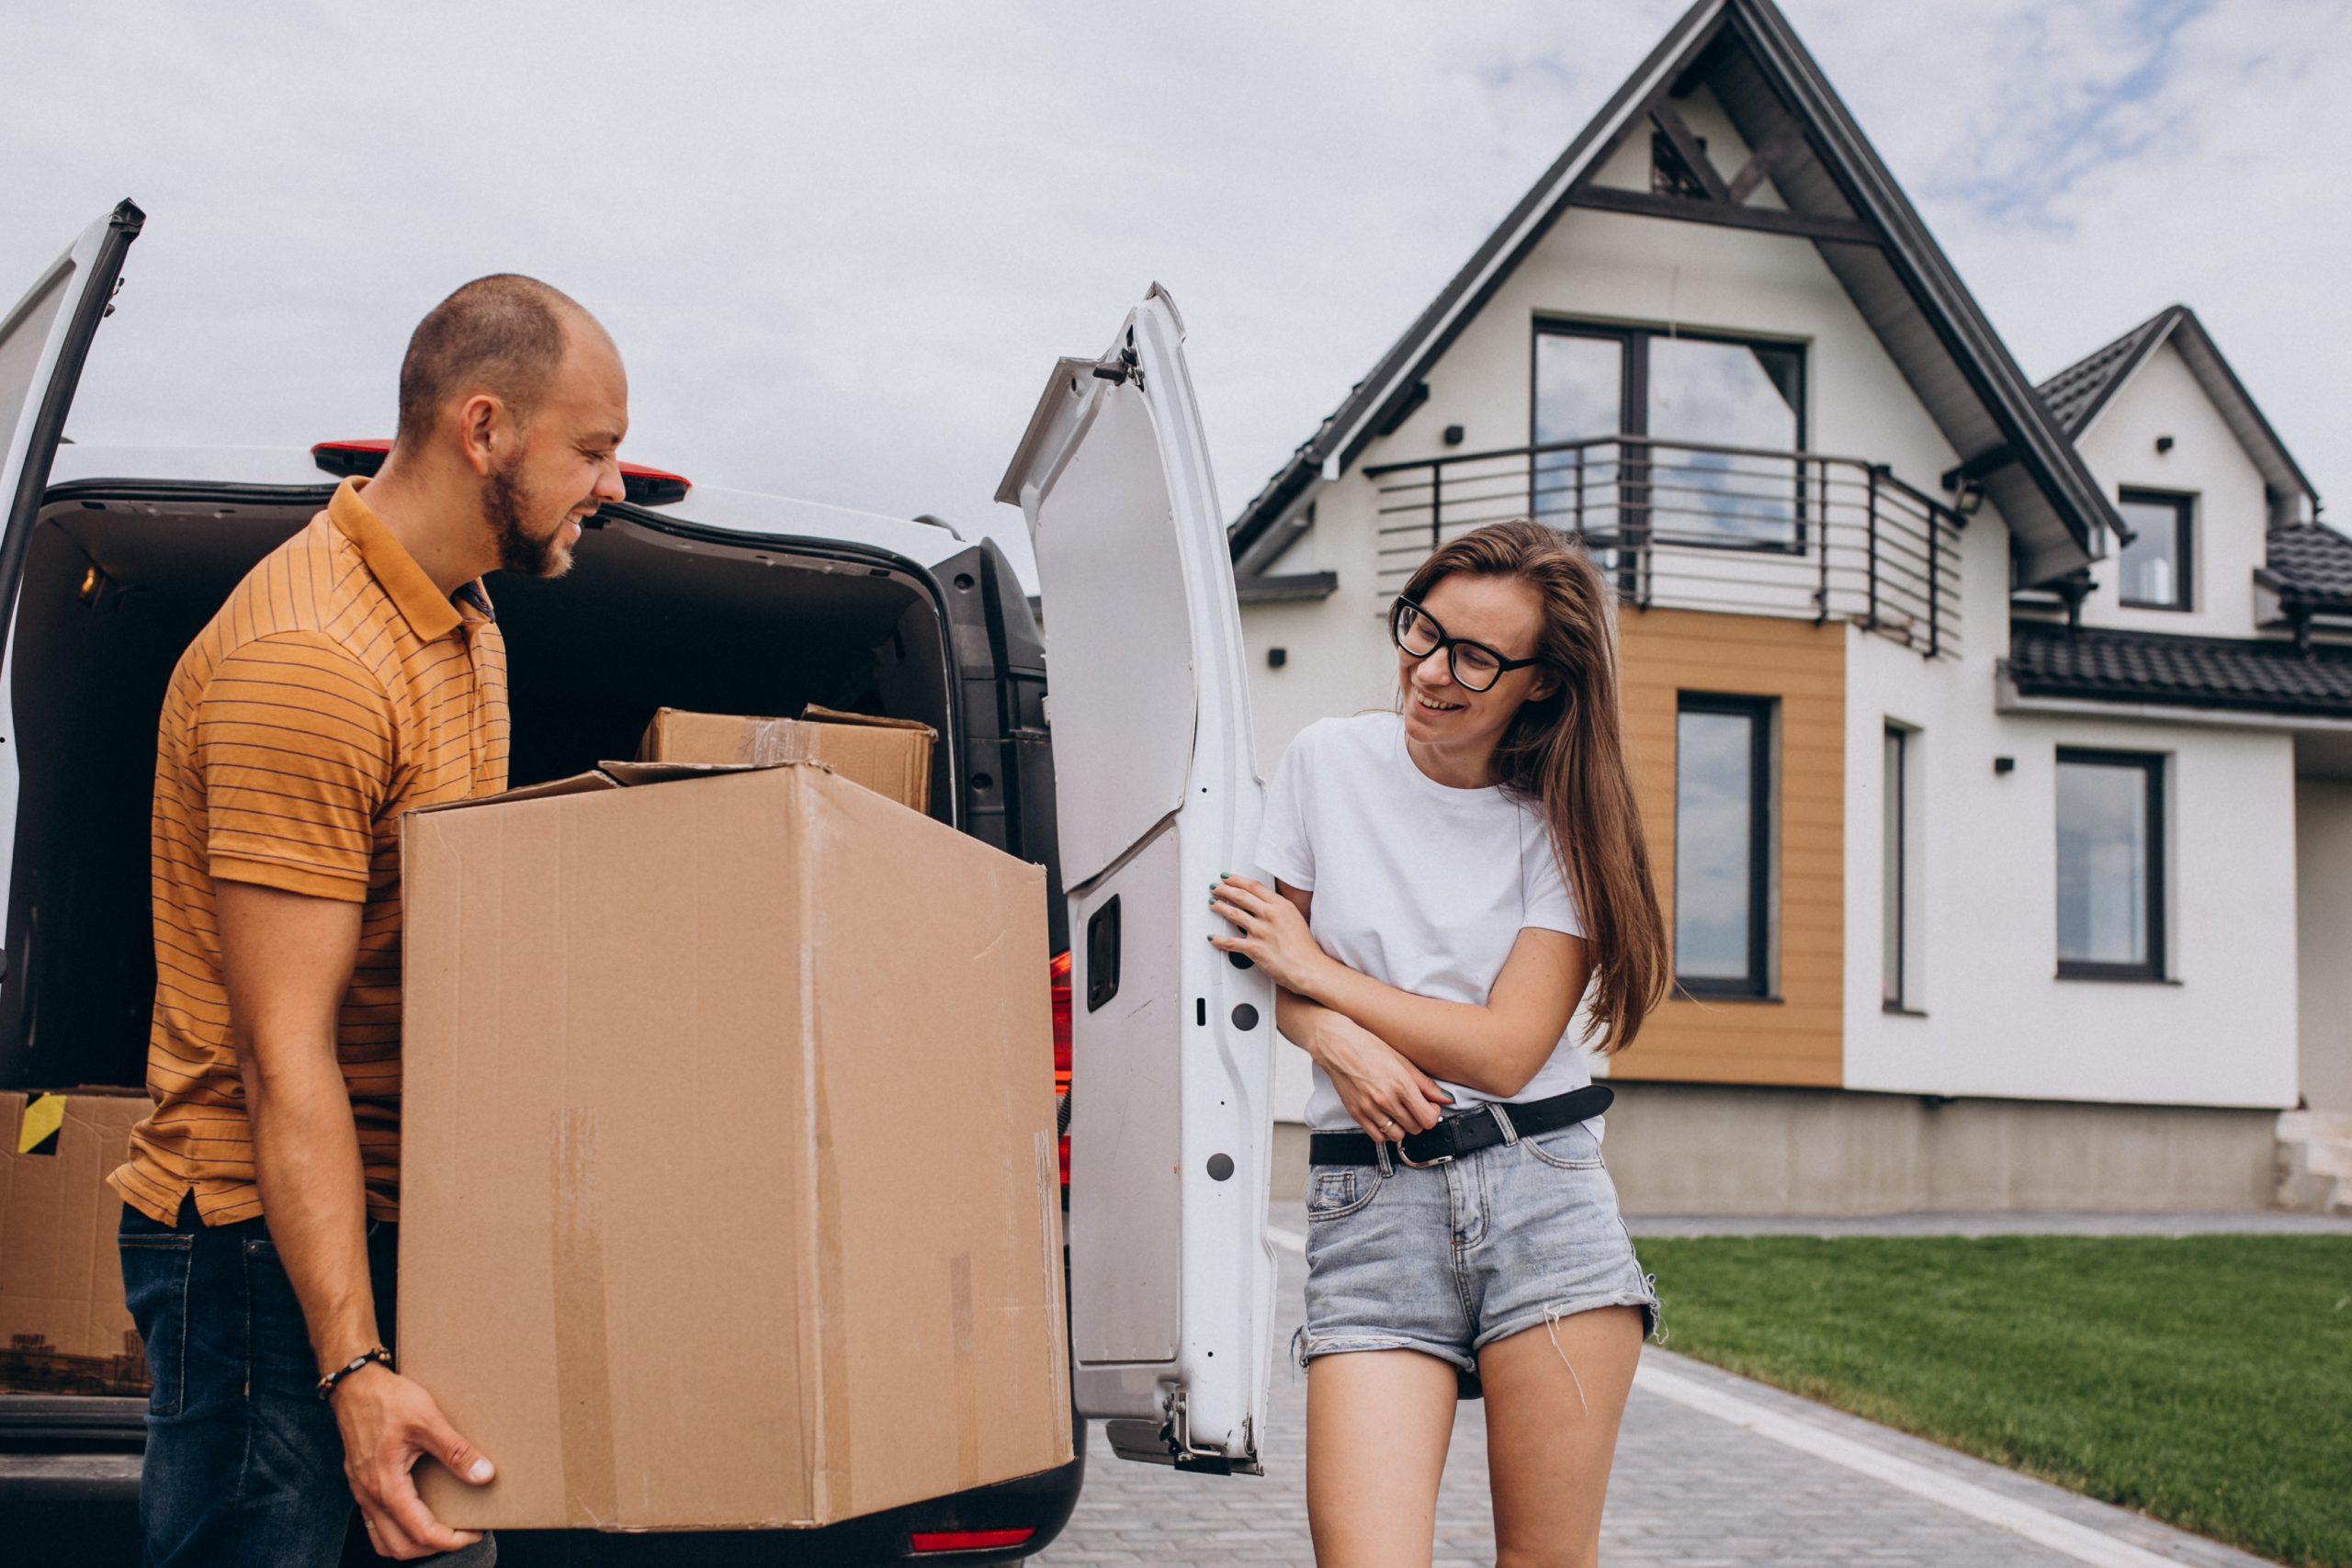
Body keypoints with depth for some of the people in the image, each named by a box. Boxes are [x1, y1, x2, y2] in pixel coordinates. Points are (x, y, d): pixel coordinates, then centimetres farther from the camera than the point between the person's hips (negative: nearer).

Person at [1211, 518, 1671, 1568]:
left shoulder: (1563, 823, 1)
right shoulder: (1329, 761, 5)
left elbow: (1507, 1049, -7)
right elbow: (1267, 966, 11)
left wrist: (1316, 971, -5)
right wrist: (1337, 1041, -10)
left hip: (1543, 1193, 0)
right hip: (1369, 1199, 0)